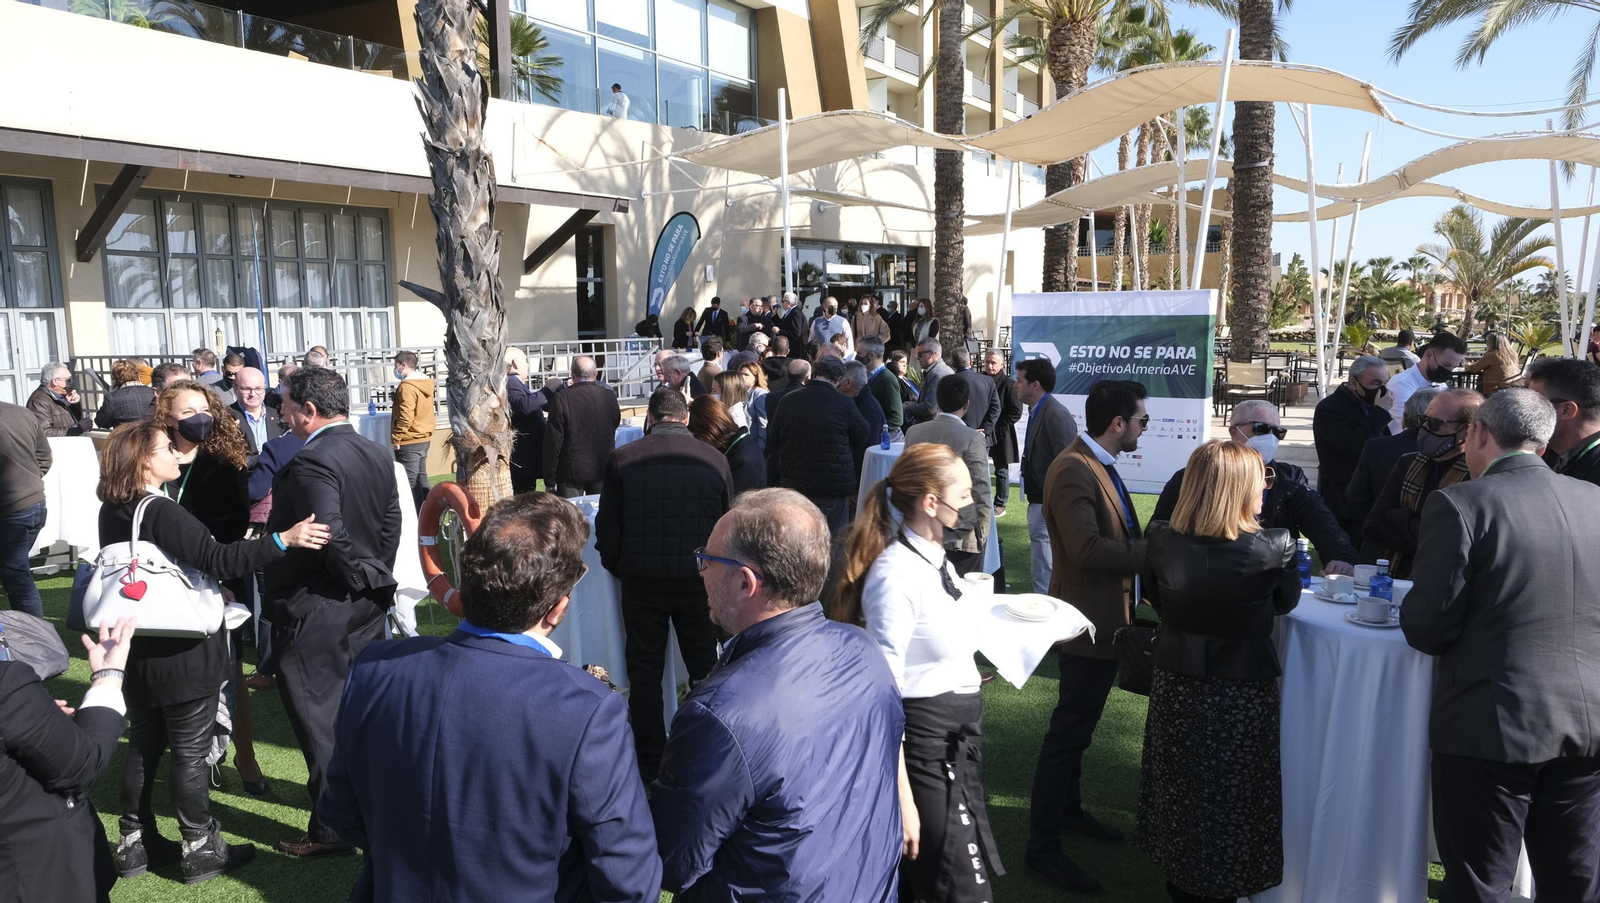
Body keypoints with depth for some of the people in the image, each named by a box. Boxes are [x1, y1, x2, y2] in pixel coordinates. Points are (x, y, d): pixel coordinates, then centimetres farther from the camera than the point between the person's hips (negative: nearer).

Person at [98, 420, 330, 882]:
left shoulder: (113, 512, 4)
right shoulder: (162, 513, -23)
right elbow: (216, 558, -32)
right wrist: (282, 540, -36)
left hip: (139, 651, 8)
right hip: (184, 654, -8)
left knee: (143, 745, 18)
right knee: (190, 752, 3)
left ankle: (136, 842, 29)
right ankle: (201, 849, 14)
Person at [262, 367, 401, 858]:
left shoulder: (312, 461, -21)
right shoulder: (378, 455, 5)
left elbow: (330, 535, -27)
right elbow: (390, 523, 7)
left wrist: (358, 577, -12)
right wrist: (375, 578, 13)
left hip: (315, 613, -8)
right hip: (368, 605, 8)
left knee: (319, 717, 4)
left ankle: (332, 828, 14)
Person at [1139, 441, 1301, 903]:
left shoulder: (1161, 540, -14)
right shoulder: (1273, 547, -21)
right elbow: (1286, 602, 0)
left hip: (1174, 684, 3)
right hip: (1242, 691, -3)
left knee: (1181, 789, 22)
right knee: (1232, 798, 16)